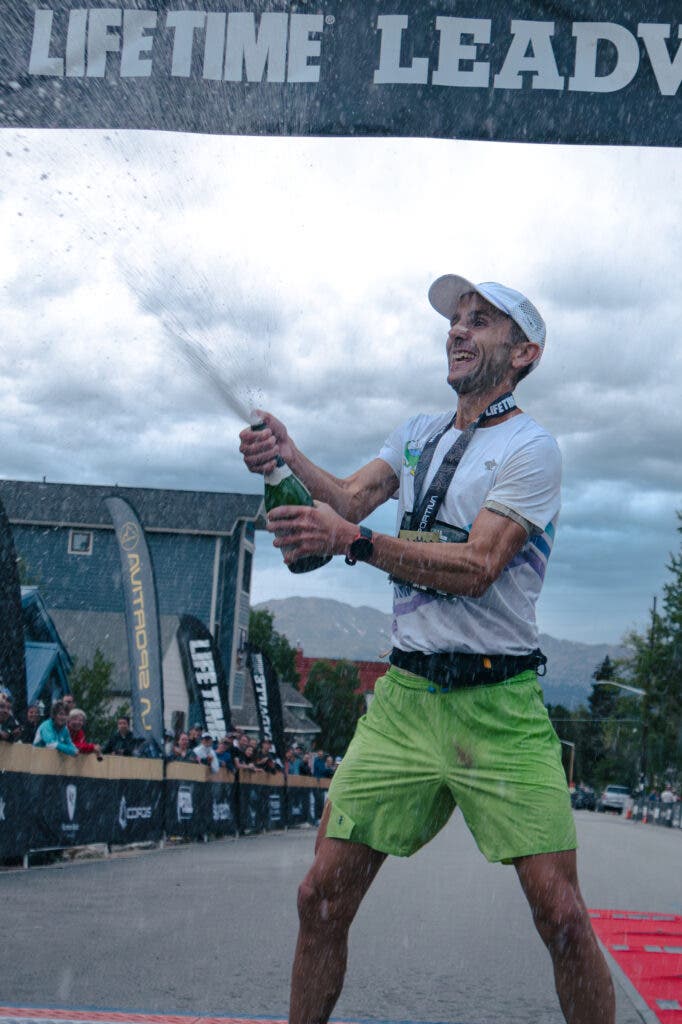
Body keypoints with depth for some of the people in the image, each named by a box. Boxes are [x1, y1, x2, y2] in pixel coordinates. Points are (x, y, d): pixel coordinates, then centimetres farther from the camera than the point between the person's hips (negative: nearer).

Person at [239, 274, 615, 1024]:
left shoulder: (530, 448, -5)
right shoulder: (421, 432, 16)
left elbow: (477, 565, -17)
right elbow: (349, 496, 3)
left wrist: (353, 540, -27)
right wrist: (288, 456, -16)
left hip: (499, 707, -4)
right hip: (405, 694, 5)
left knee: (560, 916, -6)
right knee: (322, 894, 1)